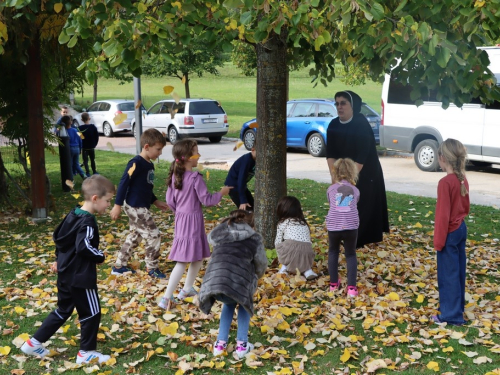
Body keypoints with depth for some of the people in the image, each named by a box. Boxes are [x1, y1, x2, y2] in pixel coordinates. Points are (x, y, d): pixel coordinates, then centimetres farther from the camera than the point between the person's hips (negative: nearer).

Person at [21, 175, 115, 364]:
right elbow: (84, 247, -29)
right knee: (91, 313, 5)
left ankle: (34, 343, 26)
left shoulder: (73, 214, 8)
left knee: (63, 310, 21)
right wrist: (100, 256, -13)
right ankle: (86, 352, 15)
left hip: (65, 274, 10)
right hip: (80, 277, -9)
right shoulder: (88, 222, -21)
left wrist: (60, 259, 26)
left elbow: (58, 237, 17)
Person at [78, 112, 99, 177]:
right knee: (92, 160, 18)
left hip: (84, 147, -3)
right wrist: (94, 144, 9)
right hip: (92, 147, 3)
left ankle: (87, 173, -8)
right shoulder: (93, 127, -5)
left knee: (85, 161, 2)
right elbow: (97, 136, -2)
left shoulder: (80, 128, -11)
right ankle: (94, 172, 25)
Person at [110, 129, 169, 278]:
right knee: (153, 235, -5)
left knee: (135, 236, 17)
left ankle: (119, 266, 28)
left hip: (141, 207, 10)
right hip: (135, 207, -10)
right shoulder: (136, 163, -18)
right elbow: (124, 183, -18)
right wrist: (118, 205, -19)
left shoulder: (149, 164, 10)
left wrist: (156, 202, 20)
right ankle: (152, 268, 8)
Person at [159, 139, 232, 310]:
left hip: (180, 218, 8)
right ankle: (166, 298, -5)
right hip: (193, 220, -8)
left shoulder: (174, 176, 4)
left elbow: (170, 200, 8)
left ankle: (187, 289, 30)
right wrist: (221, 193, 1)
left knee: (198, 256, 22)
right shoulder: (195, 178, -19)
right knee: (183, 261, -4)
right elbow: (206, 200, -14)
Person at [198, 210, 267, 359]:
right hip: (237, 283, -3)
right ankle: (242, 345, 24)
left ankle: (221, 343, 30)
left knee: (229, 303, 37)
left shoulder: (220, 233, 27)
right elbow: (261, 265, 29)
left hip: (213, 283, 3)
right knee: (243, 304, 34)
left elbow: (211, 237, 52)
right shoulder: (254, 239, 20)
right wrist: (255, 277, 51)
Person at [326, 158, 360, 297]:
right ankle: (351, 287, 4)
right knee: (351, 254, 15)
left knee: (333, 252, 24)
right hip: (351, 226, 0)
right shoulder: (355, 190, 11)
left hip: (333, 226, 0)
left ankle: (333, 284, 28)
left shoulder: (331, 189, 10)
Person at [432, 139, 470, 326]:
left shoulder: (445, 182, -22)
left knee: (448, 274, 0)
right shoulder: (463, 180, 3)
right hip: (461, 229, 8)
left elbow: (443, 214, -21)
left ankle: (452, 315, 5)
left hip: (450, 233, -8)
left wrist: (439, 240, -15)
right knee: (458, 271, 18)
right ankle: (457, 306, 31)